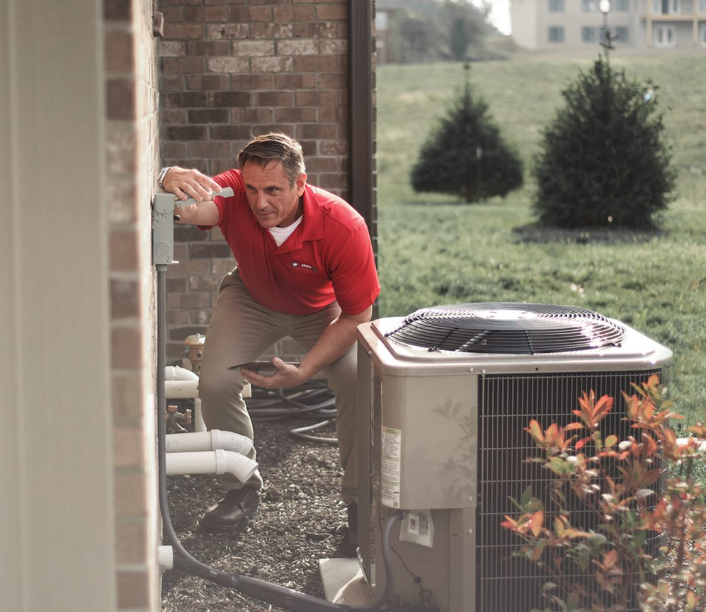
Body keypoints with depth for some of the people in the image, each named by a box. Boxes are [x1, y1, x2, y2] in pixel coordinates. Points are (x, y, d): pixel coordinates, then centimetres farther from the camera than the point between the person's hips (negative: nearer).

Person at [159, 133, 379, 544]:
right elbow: (191, 210, -56)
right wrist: (171, 182, -80)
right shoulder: (234, 194, -33)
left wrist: (304, 372, -33)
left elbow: (356, 316, -25)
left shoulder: (344, 227, -36)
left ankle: (360, 499, -3)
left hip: (323, 310, -2)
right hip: (252, 300, 2)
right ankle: (243, 489, 7)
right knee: (216, 383, -17)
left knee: (360, 383, -24)